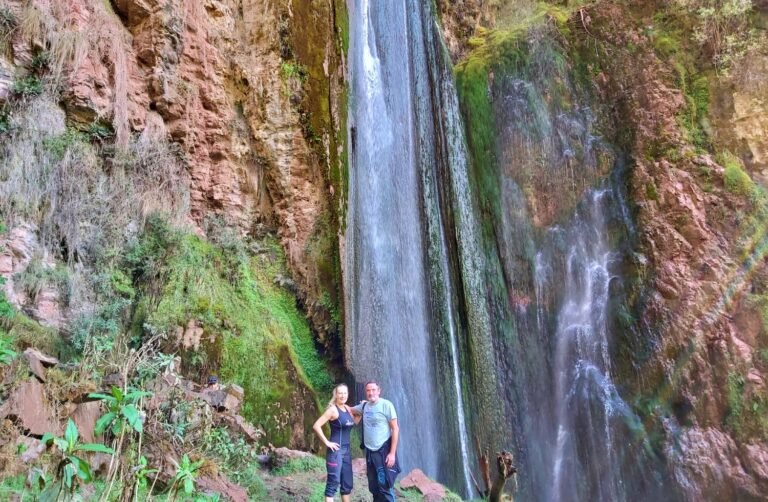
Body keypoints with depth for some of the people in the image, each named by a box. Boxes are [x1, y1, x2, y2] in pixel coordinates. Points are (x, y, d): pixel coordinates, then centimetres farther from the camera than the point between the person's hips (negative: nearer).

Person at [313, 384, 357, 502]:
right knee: (333, 482, -5)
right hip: (336, 450, -8)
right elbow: (316, 426, -18)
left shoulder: (347, 408, 8)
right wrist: (327, 442, -15)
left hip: (347, 450, 8)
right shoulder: (333, 409, -13)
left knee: (347, 484, 14)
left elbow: (355, 422, 23)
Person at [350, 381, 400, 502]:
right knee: (373, 487, 13)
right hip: (370, 451, 6)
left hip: (384, 451, -6)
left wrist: (392, 453, -16)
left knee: (385, 487, -8)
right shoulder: (364, 406, 6)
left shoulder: (386, 405, -10)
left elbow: (395, 429, -11)